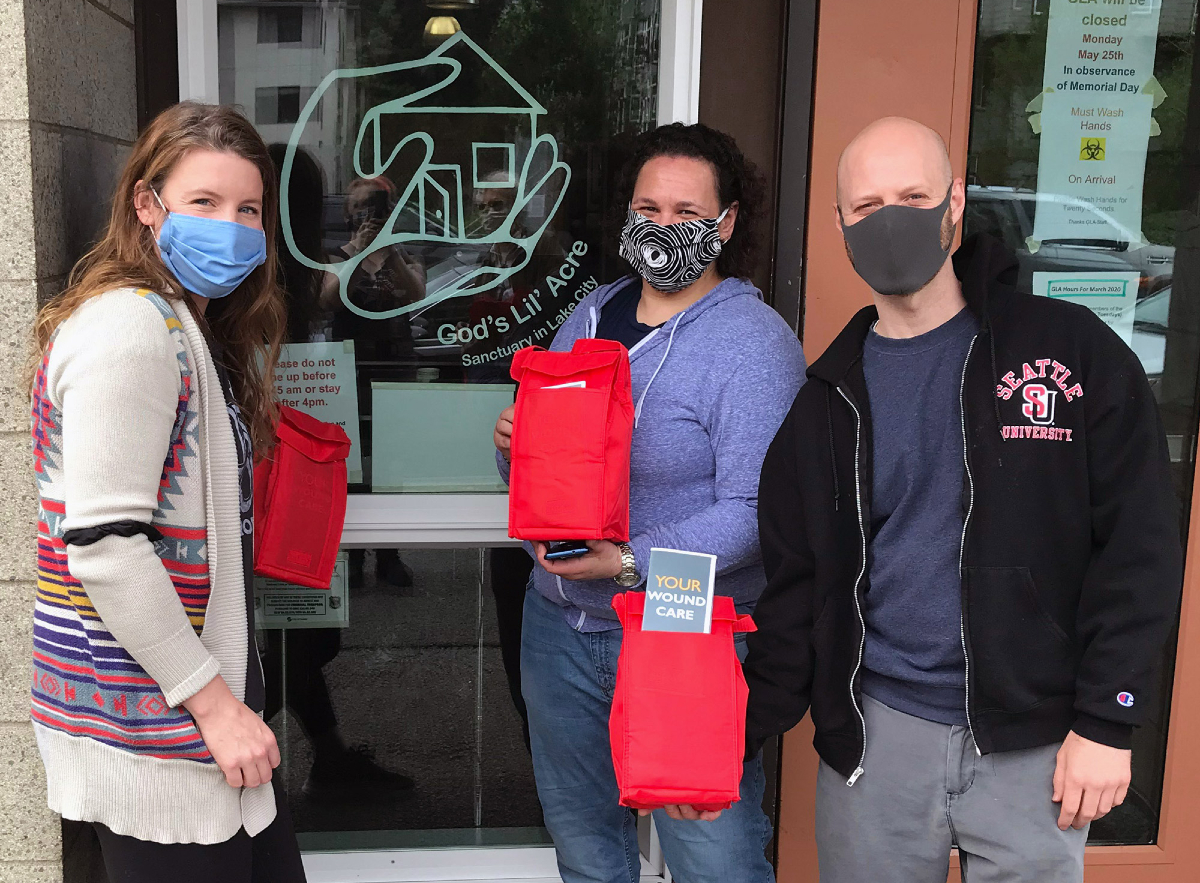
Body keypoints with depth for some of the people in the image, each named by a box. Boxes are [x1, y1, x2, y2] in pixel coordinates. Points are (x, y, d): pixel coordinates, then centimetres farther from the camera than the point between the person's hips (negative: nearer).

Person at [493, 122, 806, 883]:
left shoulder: (753, 341, -12)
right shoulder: (590, 315, 9)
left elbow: (752, 511, -21)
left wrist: (634, 563, -29)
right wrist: (513, 445, -6)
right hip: (561, 622, 7)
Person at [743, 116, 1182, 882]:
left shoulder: (1070, 351, -4)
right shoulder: (830, 398, 4)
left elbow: (1139, 542, -5)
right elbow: (795, 583, 5)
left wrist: (1107, 723, -9)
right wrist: (740, 735, 1)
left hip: (1033, 741, -2)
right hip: (874, 735, 2)